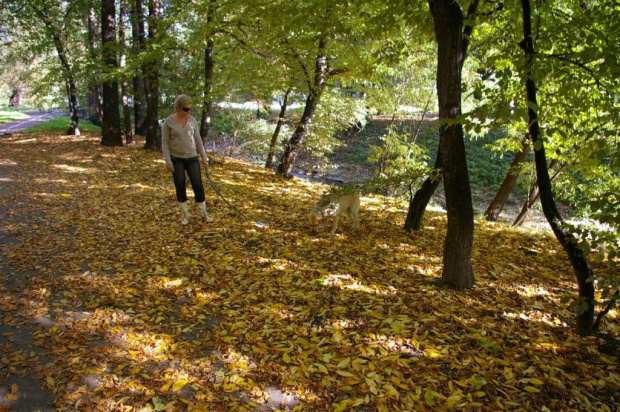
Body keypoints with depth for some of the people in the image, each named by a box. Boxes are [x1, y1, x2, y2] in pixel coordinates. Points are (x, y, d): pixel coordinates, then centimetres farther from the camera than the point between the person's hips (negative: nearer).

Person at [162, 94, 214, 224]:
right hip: (176, 159, -2)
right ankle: (185, 214, 18)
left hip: (192, 158, 2)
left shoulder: (192, 120, 0)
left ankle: (203, 213, 12)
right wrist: (168, 161, -13)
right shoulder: (168, 122, -9)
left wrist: (204, 157, 4)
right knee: (180, 187, 3)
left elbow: (198, 140, 5)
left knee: (198, 185, -2)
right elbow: (165, 142, -7)